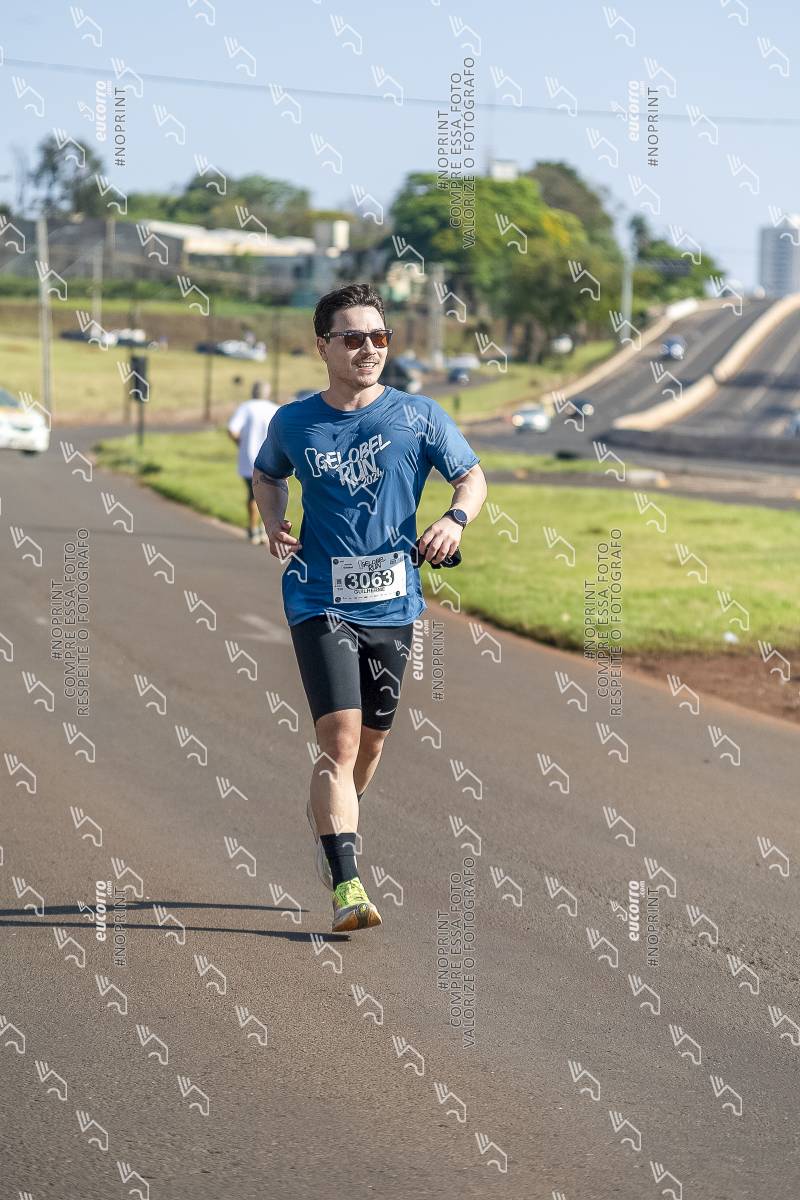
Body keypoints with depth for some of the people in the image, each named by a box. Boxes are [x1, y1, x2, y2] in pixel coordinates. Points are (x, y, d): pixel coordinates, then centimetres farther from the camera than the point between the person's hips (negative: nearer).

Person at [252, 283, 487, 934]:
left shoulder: (418, 416, 0)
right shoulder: (293, 423, 2)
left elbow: (472, 475, 7)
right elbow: (267, 475, 21)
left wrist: (455, 520, -15)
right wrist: (274, 524, 2)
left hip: (392, 603, 2)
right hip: (321, 602, -2)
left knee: (371, 740, 14)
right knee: (340, 737, -16)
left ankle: (329, 821, 44)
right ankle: (346, 884, -19)